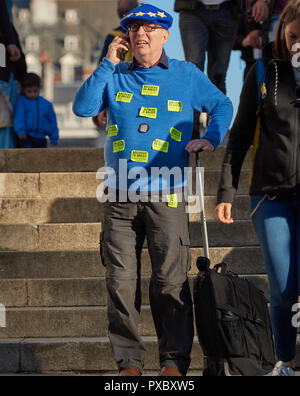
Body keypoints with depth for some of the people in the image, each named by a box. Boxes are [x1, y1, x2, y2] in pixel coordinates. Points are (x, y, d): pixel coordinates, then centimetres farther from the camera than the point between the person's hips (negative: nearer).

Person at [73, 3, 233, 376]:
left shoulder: (186, 75, 9)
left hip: (166, 196, -2)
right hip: (119, 197, 2)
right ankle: (128, 362, 7)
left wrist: (210, 138, 4)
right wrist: (107, 64, -4)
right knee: (121, 282, 0)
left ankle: (174, 361, 2)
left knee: (170, 281, -6)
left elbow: (222, 105, 20)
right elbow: (82, 107, -2)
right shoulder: (115, 76, 12)